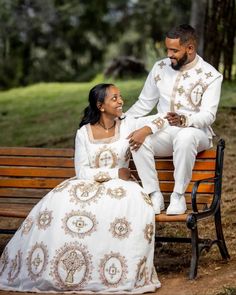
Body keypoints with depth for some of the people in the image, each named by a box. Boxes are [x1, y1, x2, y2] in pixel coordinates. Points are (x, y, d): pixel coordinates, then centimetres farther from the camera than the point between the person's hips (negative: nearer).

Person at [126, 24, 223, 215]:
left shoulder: (211, 76, -8)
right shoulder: (160, 68, 5)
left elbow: (208, 116, -17)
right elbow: (144, 104, 13)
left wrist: (183, 120, -36)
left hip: (196, 133, -4)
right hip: (164, 133, 4)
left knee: (184, 137, -41)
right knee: (138, 139, -30)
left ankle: (178, 196, -27)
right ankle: (155, 196, -21)